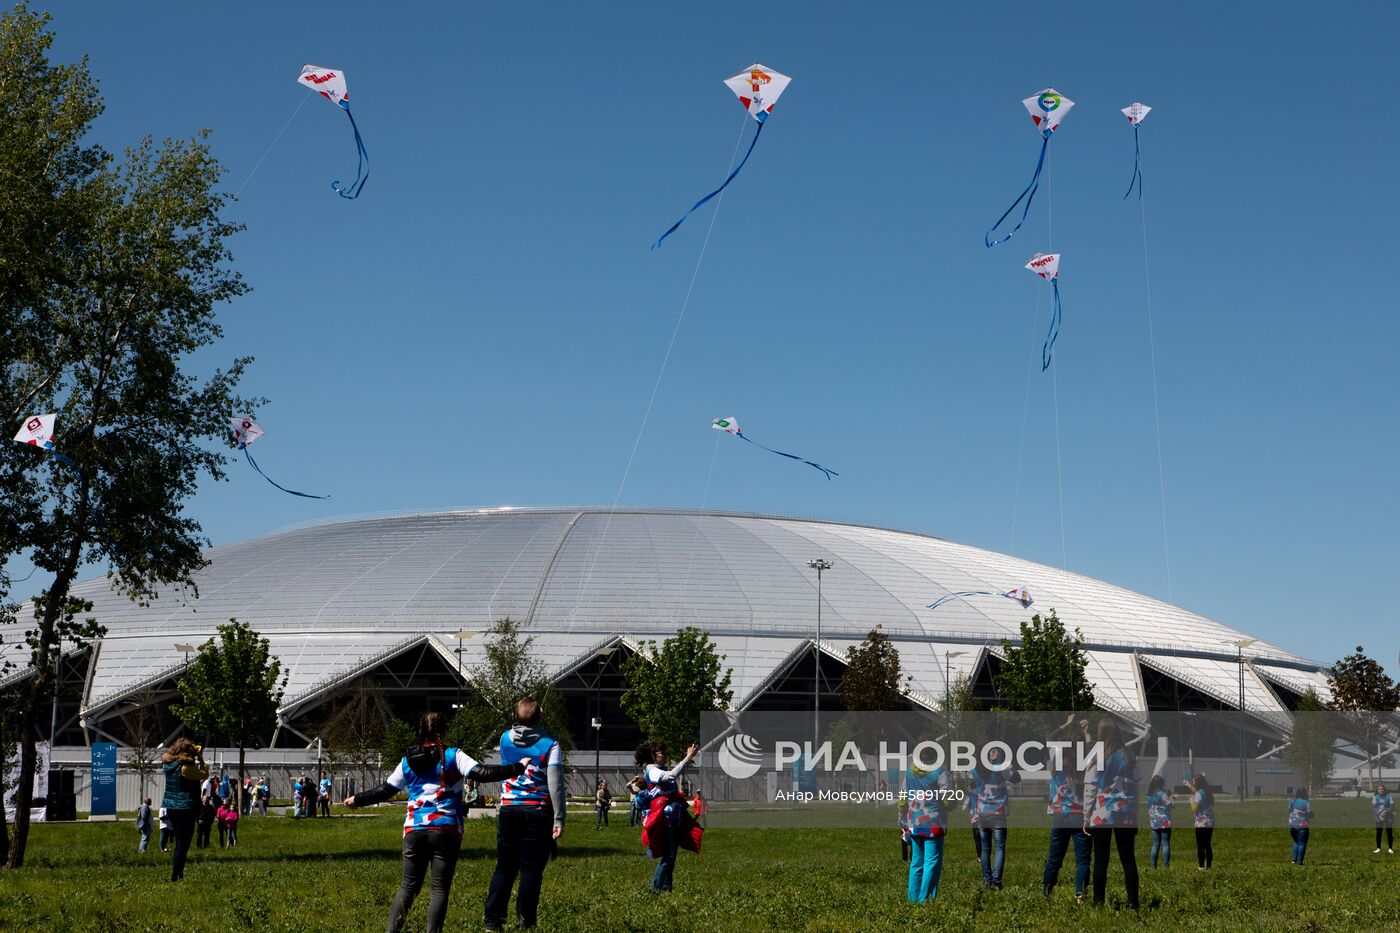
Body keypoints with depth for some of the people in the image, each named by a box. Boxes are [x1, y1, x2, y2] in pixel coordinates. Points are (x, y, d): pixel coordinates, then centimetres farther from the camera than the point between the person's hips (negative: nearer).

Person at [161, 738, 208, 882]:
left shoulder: (168, 763, 4)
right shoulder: (185, 767, -19)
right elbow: (204, 774, -11)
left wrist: (196, 758, 15)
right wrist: (200, 759, 0)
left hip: (170, 808, 8)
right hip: (184, 809, -8)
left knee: (179, 843, 19)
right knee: (183, 845, -3)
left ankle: (178, 874, 21)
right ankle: (175, 877, -5)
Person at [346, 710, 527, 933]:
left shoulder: (408, 760, 10)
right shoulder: (453, 756, -1)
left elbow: (385, 791, 16)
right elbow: (480, 773, -13)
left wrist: (357, 799, 32)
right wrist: (517, 768, -8)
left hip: (414, 829, 3)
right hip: (446, 829, -3)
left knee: (408, 885, 13)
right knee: (440, 888, 3)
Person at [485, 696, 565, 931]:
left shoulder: (505, 739, 4)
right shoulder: (549, 745, -7)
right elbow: (555, 785, -11)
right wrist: (559, 819, -9)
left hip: (509, 810, 3)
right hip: (537, 812, -3)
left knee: (504, 868, 10)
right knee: (531, 871, 1)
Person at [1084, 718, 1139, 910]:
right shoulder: (1130, 758, 2)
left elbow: (1090, 790, -6)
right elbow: (1135, 788, 5)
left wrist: (1086, 818, 1)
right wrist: (1135, 815, 11)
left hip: (1101, 815, -2)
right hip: (1126, 815, 2)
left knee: (1101, 860, 4)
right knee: (1128, 859, 6)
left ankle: (1098, 902, 7)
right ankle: (1133, 903, 5)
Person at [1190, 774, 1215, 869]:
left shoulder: (1199, 793, -13)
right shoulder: (1208, 793, 12)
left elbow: (1194, 808, -17)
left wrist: (1191, 799, 0)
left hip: (1201, 823, -8)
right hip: (1210, 823, 8)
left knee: (1200, 846, -3)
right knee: (1207, 845, 11)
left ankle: (1201, 866, -5)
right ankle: (1208, 866, 11)